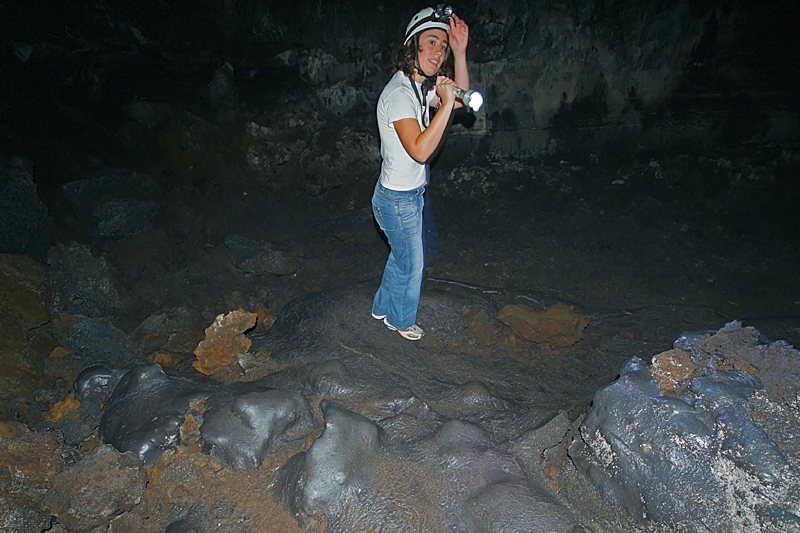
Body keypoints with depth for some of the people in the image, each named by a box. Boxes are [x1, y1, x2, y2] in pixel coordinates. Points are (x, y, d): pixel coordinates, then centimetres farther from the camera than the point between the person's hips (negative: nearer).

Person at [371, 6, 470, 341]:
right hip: (399, 200, -9)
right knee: (410, 264, 11)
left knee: (401, 256, 26)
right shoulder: (398, 94, -26)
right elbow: (420, 150, -35)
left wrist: (459, 52, -2)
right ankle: (400, 320, 36)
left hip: (411, 194, 9)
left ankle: (382, 308, 47)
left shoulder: (420, 87, 4)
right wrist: (446, 103, -34)